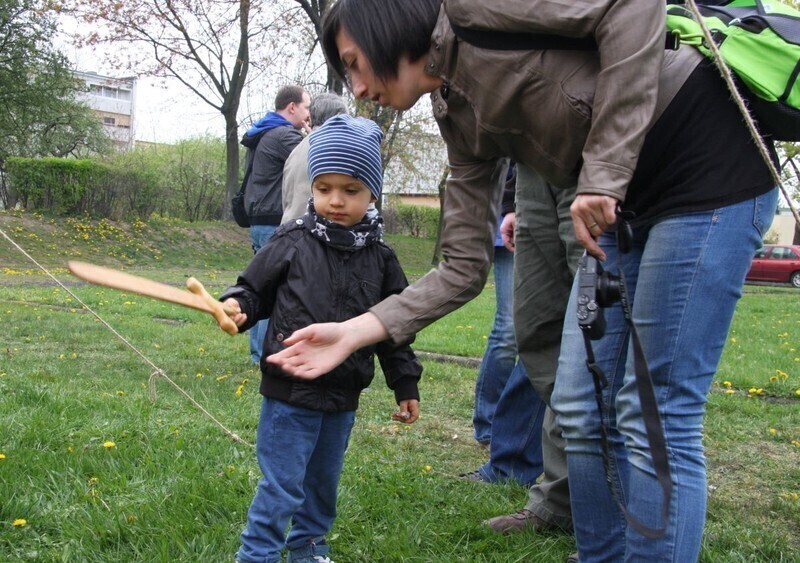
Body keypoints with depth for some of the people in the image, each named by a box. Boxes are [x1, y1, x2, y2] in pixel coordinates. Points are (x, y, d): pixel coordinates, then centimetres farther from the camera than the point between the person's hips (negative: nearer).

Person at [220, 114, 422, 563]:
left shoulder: (380, 257, 1)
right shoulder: (293, 243, -8)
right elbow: (255, 288, 1)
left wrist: (406, 384, 11)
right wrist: (237, 307, -22)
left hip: (343, 397, 4)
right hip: (290, 393, -4)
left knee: (324, 480, 20)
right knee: (282, 484, 1)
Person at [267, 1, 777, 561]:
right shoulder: (459, 119, 11)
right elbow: (465, 268, 8)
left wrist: (604, 170, -23)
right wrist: (355, 332, 1)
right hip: (629, 200, 9)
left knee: (655, 420, -7)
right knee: (581, 409, 8)